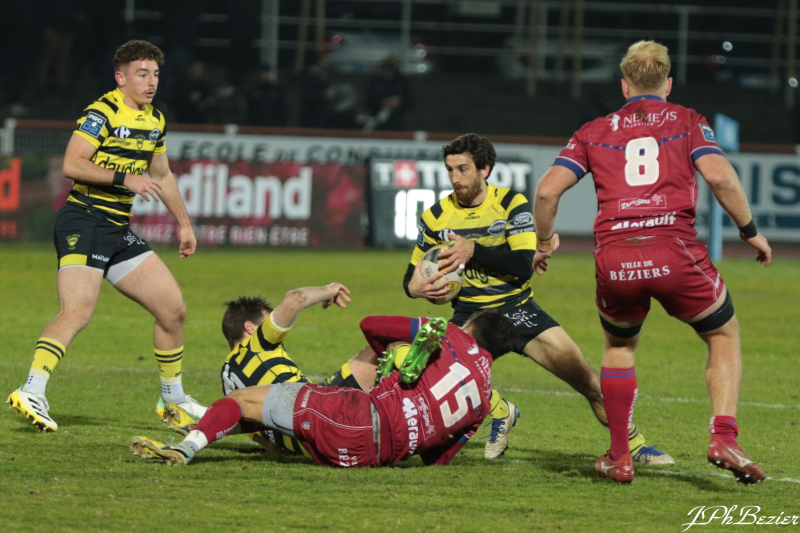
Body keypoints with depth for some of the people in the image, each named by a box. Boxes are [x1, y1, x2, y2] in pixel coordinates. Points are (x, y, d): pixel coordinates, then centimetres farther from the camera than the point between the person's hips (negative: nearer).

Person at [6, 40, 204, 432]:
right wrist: (124, 179, -25)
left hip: (119, 230, 8)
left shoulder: (155, 121, 16)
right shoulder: (102, 113, -10)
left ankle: (173, 398, 21)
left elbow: (162, 175, 31)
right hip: (83, 221, -8)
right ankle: (31, 394, -33)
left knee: (173, 309, 6)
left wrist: (184, 224, 33)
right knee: (77, 312, -25)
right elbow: (71, 165, -20)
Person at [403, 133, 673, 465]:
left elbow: (523, 266, -18)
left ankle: (635, 446, 7)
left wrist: (473, 251, -27)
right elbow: (413, 275, 6)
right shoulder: (436, 217, -2)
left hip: (517, 309, -1)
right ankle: (500, 413, 3)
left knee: (586, 378, -10)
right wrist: (415, 286, -18)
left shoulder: (511, 204, -8)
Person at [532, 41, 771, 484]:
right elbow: (719, 177, -3)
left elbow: (547, 191, 9)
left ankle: (619, 458, 23)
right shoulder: (687, 121, 13)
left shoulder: (594, 131, 18)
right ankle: (723, 439, 1)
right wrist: (750, 231, 8)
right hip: (675, 254, -2)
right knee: (724, 336, 20)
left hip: (614, 260, 2)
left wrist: (545, 241, 26)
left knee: (619, 346, 29)